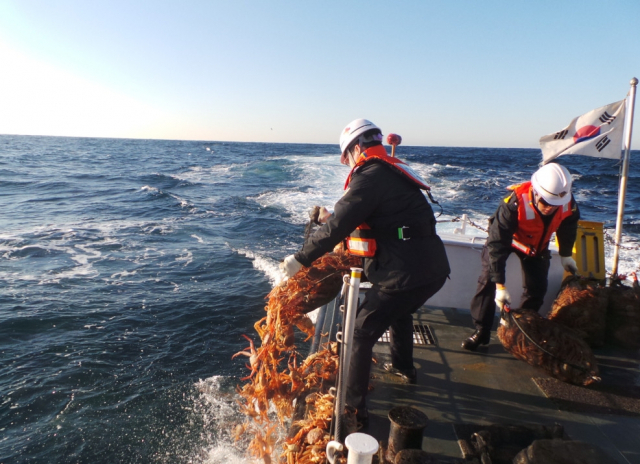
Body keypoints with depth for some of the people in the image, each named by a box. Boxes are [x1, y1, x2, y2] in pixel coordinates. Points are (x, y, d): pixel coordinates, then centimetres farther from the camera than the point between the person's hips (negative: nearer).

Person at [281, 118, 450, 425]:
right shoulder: (394, 172, 16)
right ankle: (404, 367, 54)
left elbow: (336, 226, -20)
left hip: (406, 274, -10)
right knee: (400, 311, 35)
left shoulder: (370, 177, -13)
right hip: (435, 267, 10)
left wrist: (301, 259, -12)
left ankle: (354, 407, 10)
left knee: (361, 333, 1)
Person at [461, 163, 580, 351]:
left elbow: (568, 228, -1)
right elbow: (497, 243, -39)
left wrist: (565, 255, 12)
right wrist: (500, 286, -38)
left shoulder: (568, 203, -28)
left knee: (537, 288, -2)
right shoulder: (514, 203, -42)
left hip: (537, 243, 4)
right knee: (488, 279, -14)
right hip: (504, 236, -4)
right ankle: (481, 330, -4)